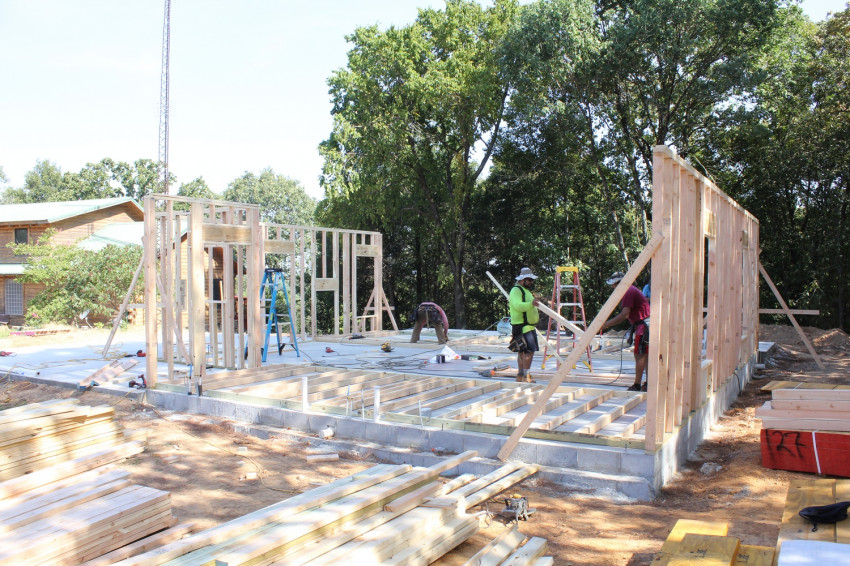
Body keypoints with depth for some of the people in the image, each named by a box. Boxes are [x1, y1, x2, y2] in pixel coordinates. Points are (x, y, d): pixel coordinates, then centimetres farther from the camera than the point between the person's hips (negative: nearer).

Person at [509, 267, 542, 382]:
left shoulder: (525, 290, 23)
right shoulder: (516, 290, -12)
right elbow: (518, 306, -28)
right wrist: (531, 304, -40)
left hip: (529, 326, 11)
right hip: (522, 326, -11)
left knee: (522, 351, 12)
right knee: (529, 350, -15)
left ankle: (520, 375, 16)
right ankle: (525, 376, -14)